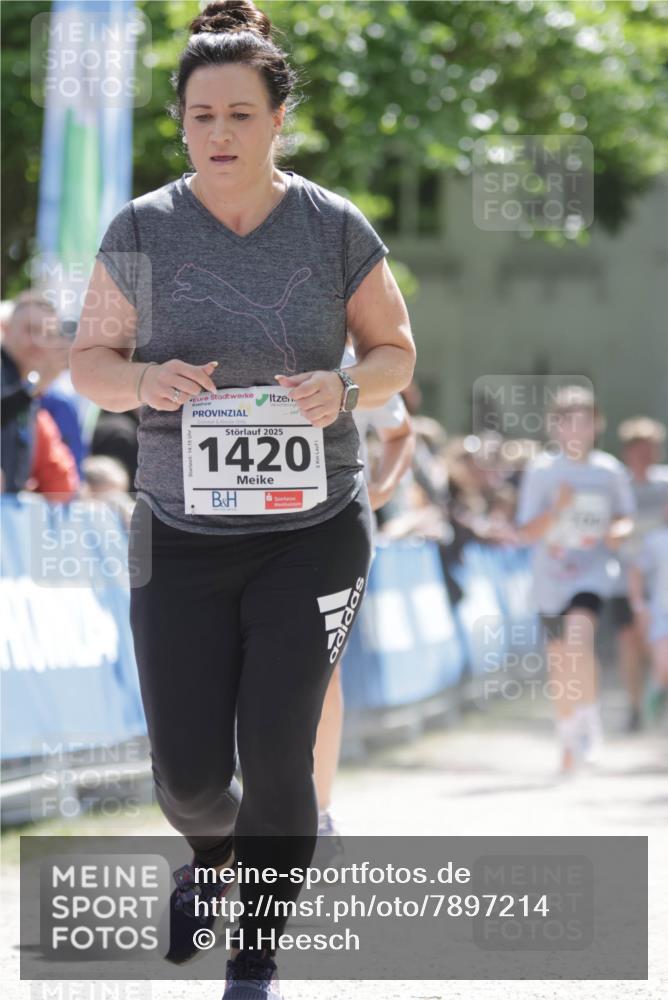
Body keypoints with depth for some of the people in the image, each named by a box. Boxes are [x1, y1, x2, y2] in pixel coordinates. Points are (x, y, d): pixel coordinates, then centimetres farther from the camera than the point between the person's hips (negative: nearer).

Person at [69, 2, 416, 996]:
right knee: (188, 774, 2)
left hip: (312, 533, -1)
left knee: (276, 757, -8)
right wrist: (147, 379, -19)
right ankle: (211, 851, 40)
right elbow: (89, 363, 3)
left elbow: (397, 351, 7)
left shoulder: (334, 227, -3)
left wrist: (345, 386, -16)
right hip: (182, 539, 1)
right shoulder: (143, 230, -3)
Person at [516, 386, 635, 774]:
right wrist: (557, 508, -23)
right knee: (559, 664, 10)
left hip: (592, 572, -2)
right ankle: (570, 741, 30)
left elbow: (626, 517, 12)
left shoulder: (610, 471, -1)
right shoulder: (541, 471, -4)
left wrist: (619, 531, -11)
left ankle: (589, 717, -15)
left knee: (579, 632, -30)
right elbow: (527, 533, -6)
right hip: (551, 578, 2)